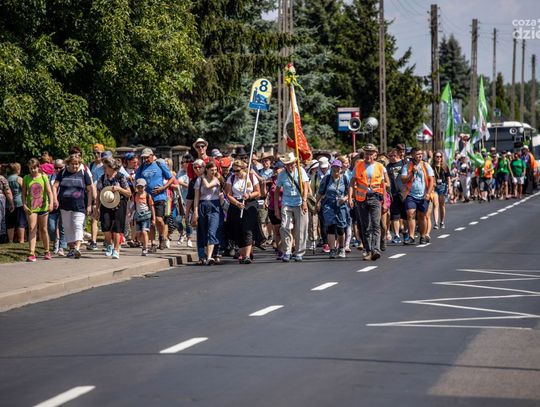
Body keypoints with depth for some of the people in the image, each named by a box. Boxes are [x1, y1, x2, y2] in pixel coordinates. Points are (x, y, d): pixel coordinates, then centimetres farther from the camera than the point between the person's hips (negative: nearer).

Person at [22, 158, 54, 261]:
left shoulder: (44, 177, 1)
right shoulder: (26, 178, 3)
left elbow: (49, 192, -5)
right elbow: (24, 194, 5)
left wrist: (51, 203, -19)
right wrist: (24, 205, -9)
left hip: (43, 207, 0)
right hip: (31, 208, 0)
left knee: (43, 229, 11)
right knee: (32, 229, -11)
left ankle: (47, 252, 25)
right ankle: (32, 254, -17)